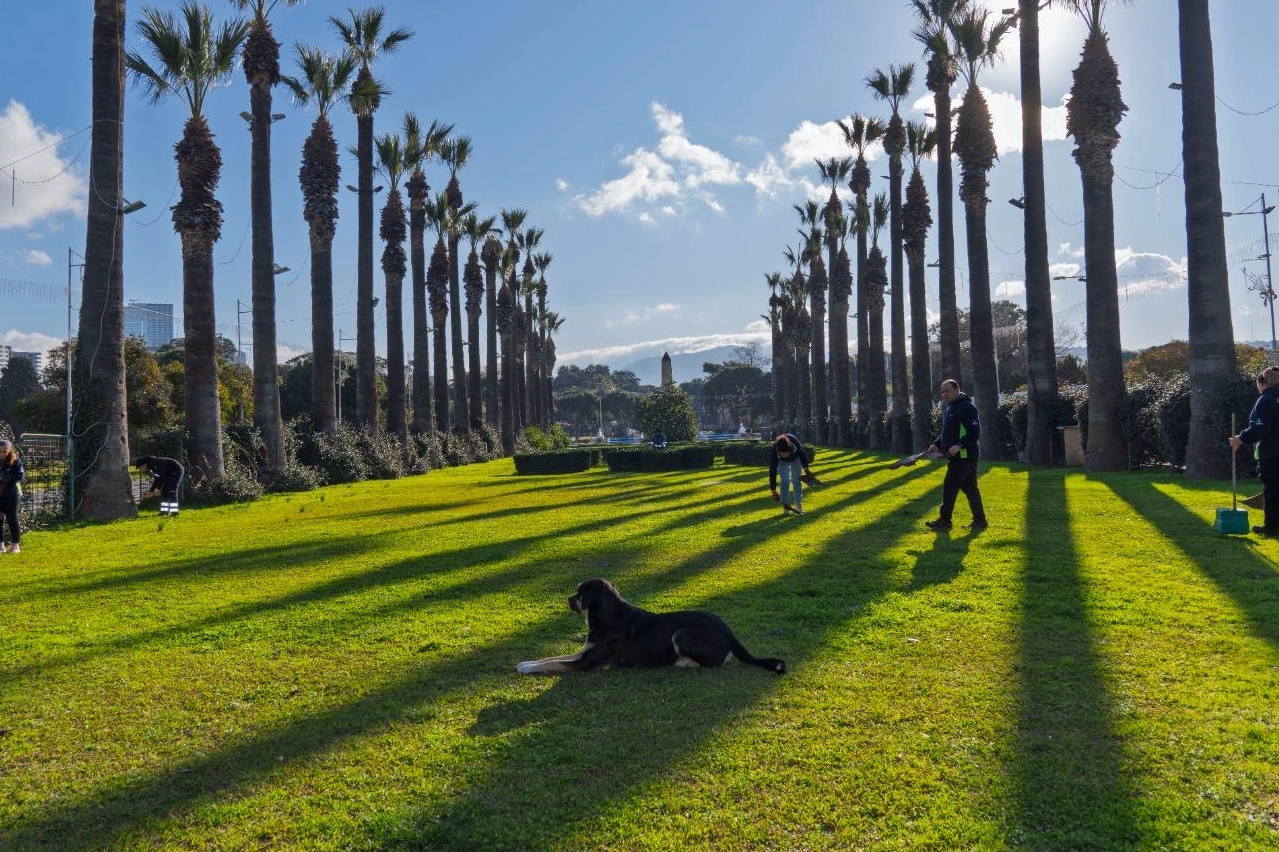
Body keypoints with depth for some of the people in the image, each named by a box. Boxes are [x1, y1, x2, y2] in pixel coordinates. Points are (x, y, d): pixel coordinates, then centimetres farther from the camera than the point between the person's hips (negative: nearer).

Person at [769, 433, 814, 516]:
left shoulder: (794, 441, -42)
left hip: (795, 458, 1)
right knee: (785, 481, -11)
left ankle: (798, 506, 0)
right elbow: (772, 471, -36)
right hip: (782, 461, -1)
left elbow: (802, 453, -20)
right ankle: (785, 507, -5)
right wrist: (773, 491, -33)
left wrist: (806, 468, -10)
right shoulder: (774, 452, -42)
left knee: (796, 480, -4)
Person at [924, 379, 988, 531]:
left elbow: (975, 432, -21)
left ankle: (944, 520, 1)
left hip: (964, 456, -10)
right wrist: (936, 444, 12)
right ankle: (979, 521, 17)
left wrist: (959, 445, -30)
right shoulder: (950, 408, 17)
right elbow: (948, 432, 26)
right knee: (970, 488, 12)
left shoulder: (967, 407, -15)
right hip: (958, 456, 10)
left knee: (949, 487, -6)